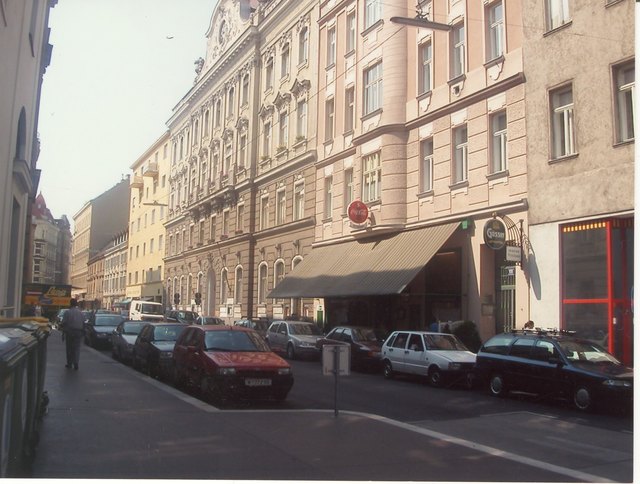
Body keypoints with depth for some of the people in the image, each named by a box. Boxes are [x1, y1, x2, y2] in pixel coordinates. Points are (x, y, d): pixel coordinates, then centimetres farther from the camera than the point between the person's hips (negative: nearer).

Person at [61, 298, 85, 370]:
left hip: (69, 332, -2)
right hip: (79, 333, 2)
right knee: (77, 348, 3)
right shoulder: (81, 313, 3)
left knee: (69, 348, 9)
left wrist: (63, 333, 0)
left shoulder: (67, 312, -7)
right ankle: (76, 363, -10)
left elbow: (64, 323, -7)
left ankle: (69, 363, 15)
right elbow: (83, 324, 5)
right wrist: (83, 332, 14)